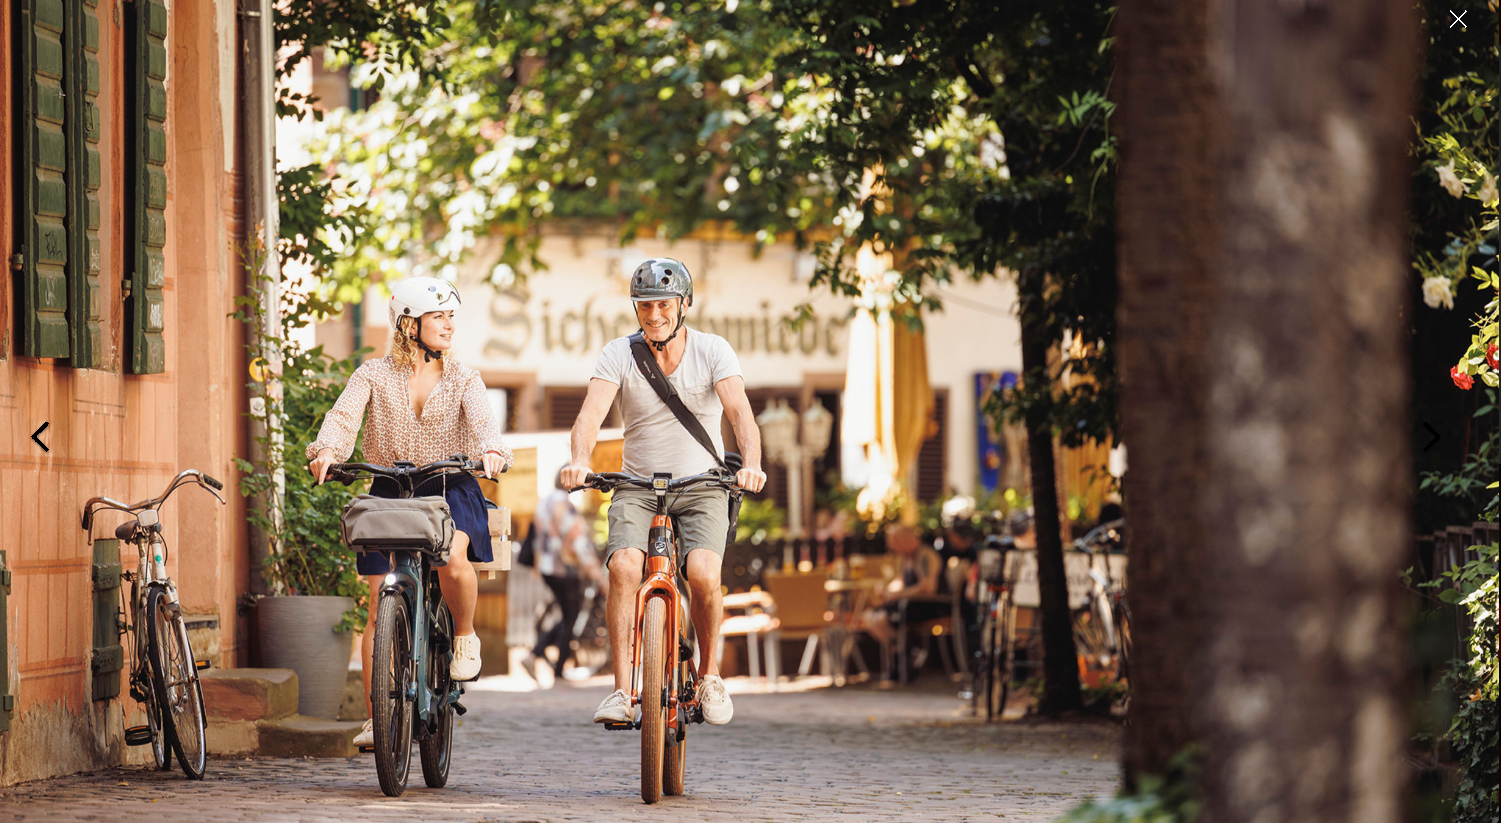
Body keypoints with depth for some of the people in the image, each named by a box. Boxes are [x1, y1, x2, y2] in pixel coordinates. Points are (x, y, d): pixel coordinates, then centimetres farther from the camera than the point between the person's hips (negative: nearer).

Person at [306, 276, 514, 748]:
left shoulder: (463, 381, 2)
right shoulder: (374, 377, 2)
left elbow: (482, 421, -15)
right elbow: (343, 416, -13)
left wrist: (491, 452, -38)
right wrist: (327, 449, -35)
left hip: (449, 491, -1)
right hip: (389, 492, 1)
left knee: (452, 557, -34)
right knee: (382, 609, -6)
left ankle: (465, 635, -4)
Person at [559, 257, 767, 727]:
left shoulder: (713, 351, -6)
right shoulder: (619, 354, -4)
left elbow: (740, 412, -21)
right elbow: (592, 412, -19)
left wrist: (751, 463, -41)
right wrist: (579, 460, -40)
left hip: (702, 486, -1)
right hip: (638, 489, 1)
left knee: (704, 572, -27)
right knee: (624, 565, -27)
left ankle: (709, 674, -1)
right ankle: (621, 690, -22)